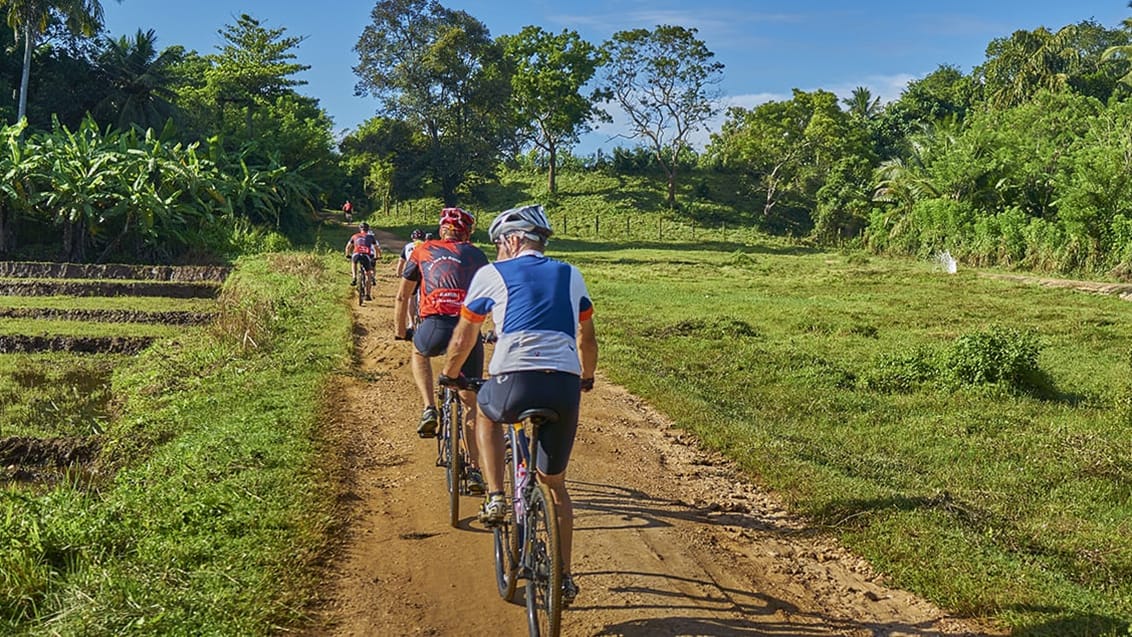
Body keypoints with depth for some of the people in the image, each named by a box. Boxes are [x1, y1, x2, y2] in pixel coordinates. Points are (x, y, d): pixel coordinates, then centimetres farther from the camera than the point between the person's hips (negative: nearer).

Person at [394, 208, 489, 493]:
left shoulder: (422, 251, 22)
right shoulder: (476, 255, 23)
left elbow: (402, 297, 29)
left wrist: (401, 331, 43)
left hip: (435, 327, -1)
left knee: (419, 352, 36)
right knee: (471, 401, 15)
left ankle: (429, 411, 17)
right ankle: (474, 470, 10)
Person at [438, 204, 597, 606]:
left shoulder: (491, 275, 12)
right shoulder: (571, 276, 20)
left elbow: (463, 338, 20)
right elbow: (587, 338, 28)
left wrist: (450, 374, 38)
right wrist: (587, 378, 46)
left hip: (515, 381, -3)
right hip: (565, 387, 3)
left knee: (486, 411, 34)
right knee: (555, 483, 20)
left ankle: (495, 497, 20)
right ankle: (564, 578, 21)